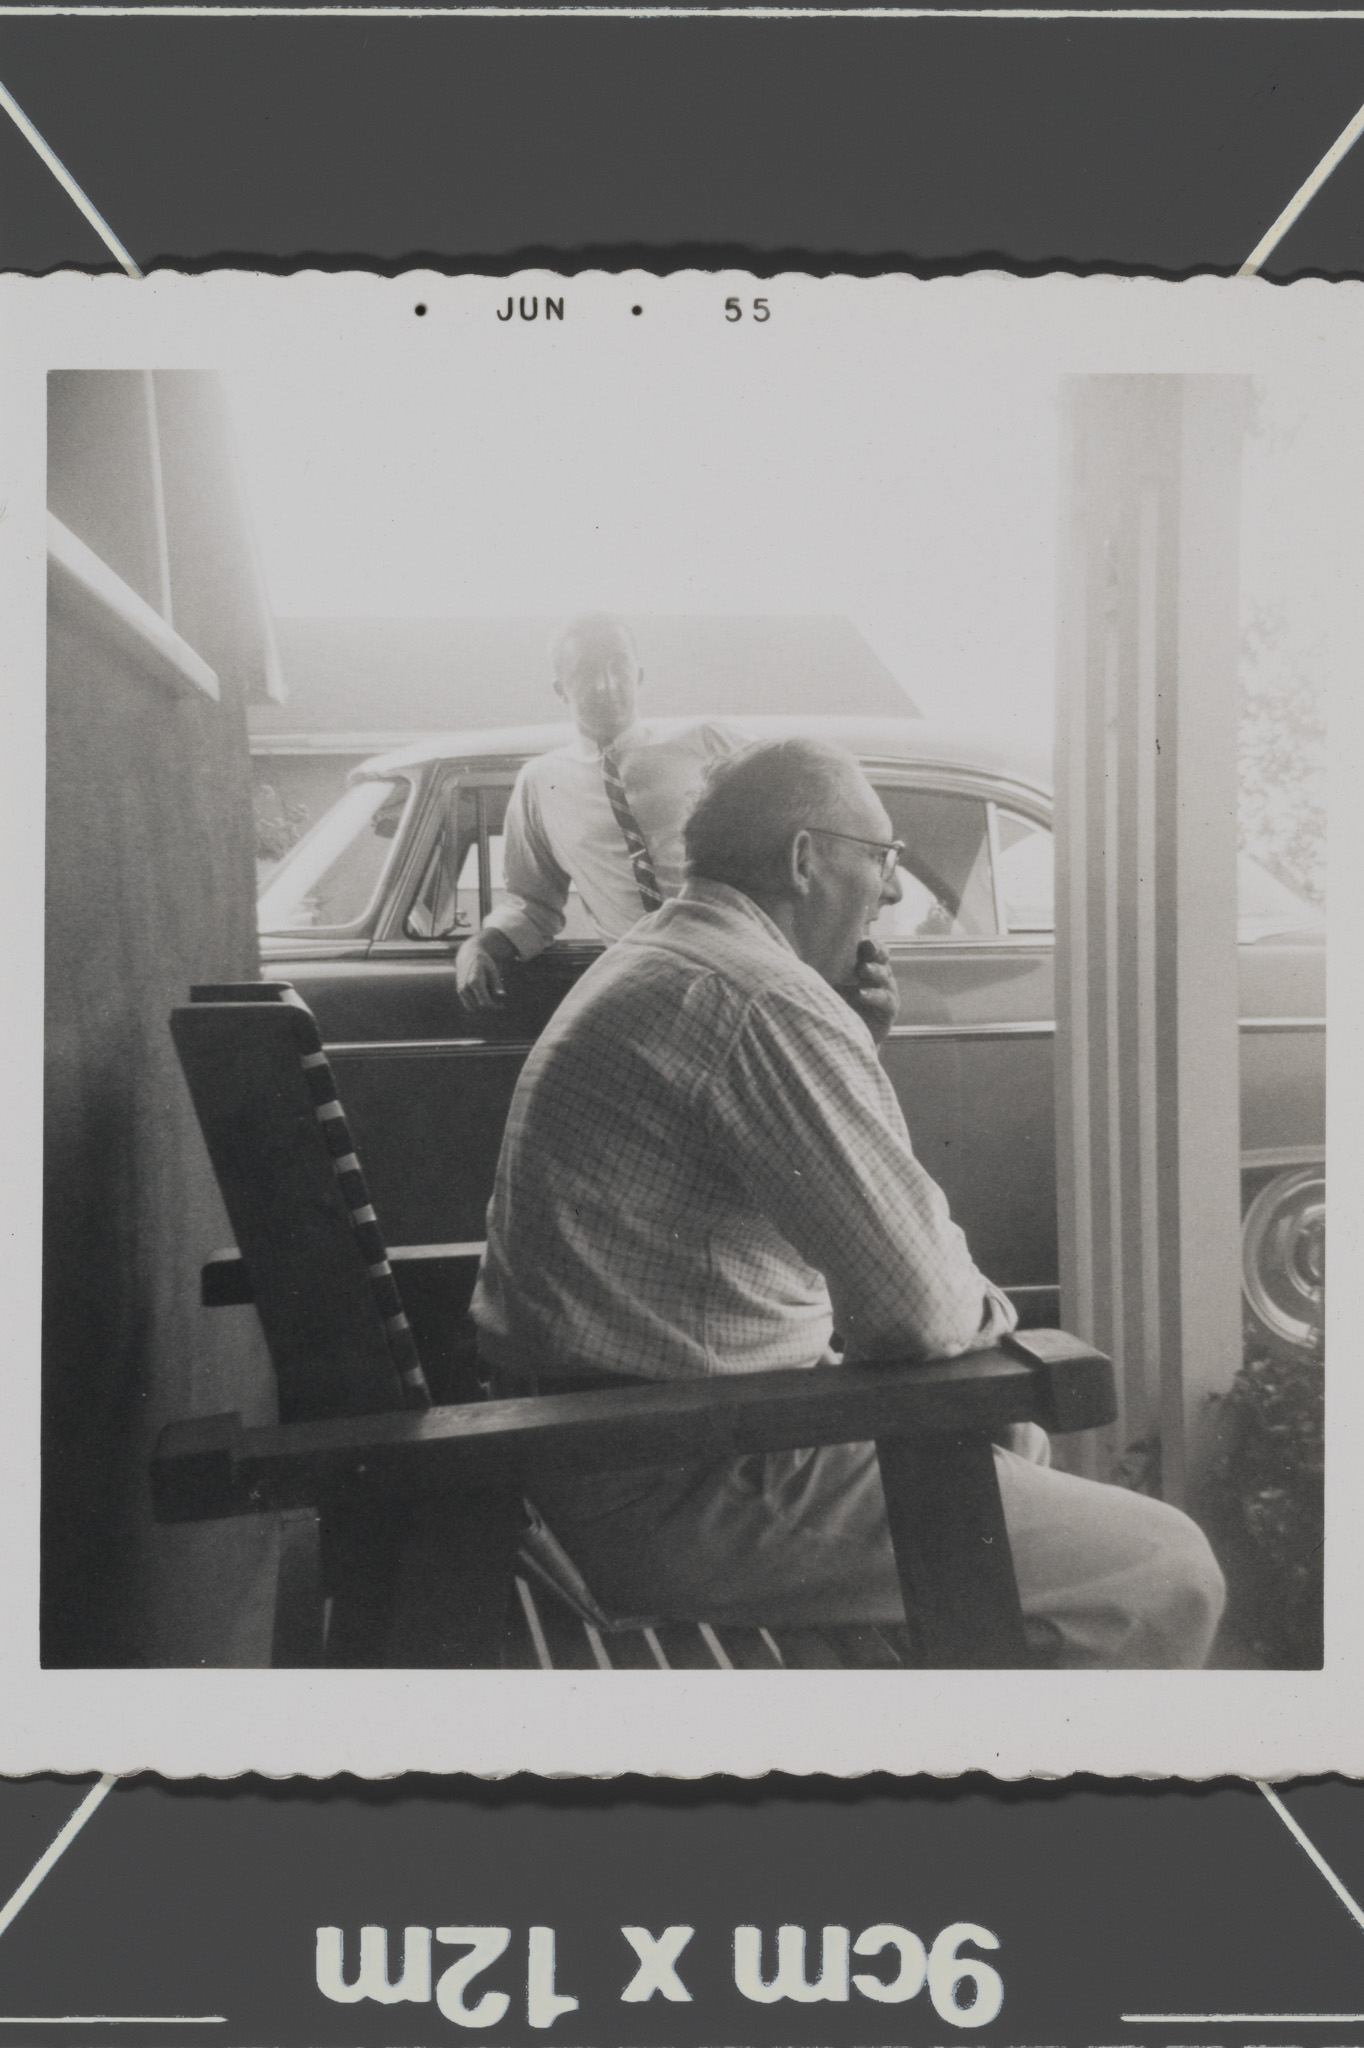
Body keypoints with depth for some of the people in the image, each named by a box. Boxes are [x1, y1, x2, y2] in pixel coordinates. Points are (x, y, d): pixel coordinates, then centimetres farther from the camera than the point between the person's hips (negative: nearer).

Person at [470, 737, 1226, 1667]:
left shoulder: (655, 960, 13)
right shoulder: (763, 997, -22)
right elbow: (922, 1310, -23)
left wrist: (854, 1051, 6)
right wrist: (986, 1306, 0)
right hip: (687, 1500, -11)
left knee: (1010, 1432, 26)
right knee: (1169, 1573, -7)